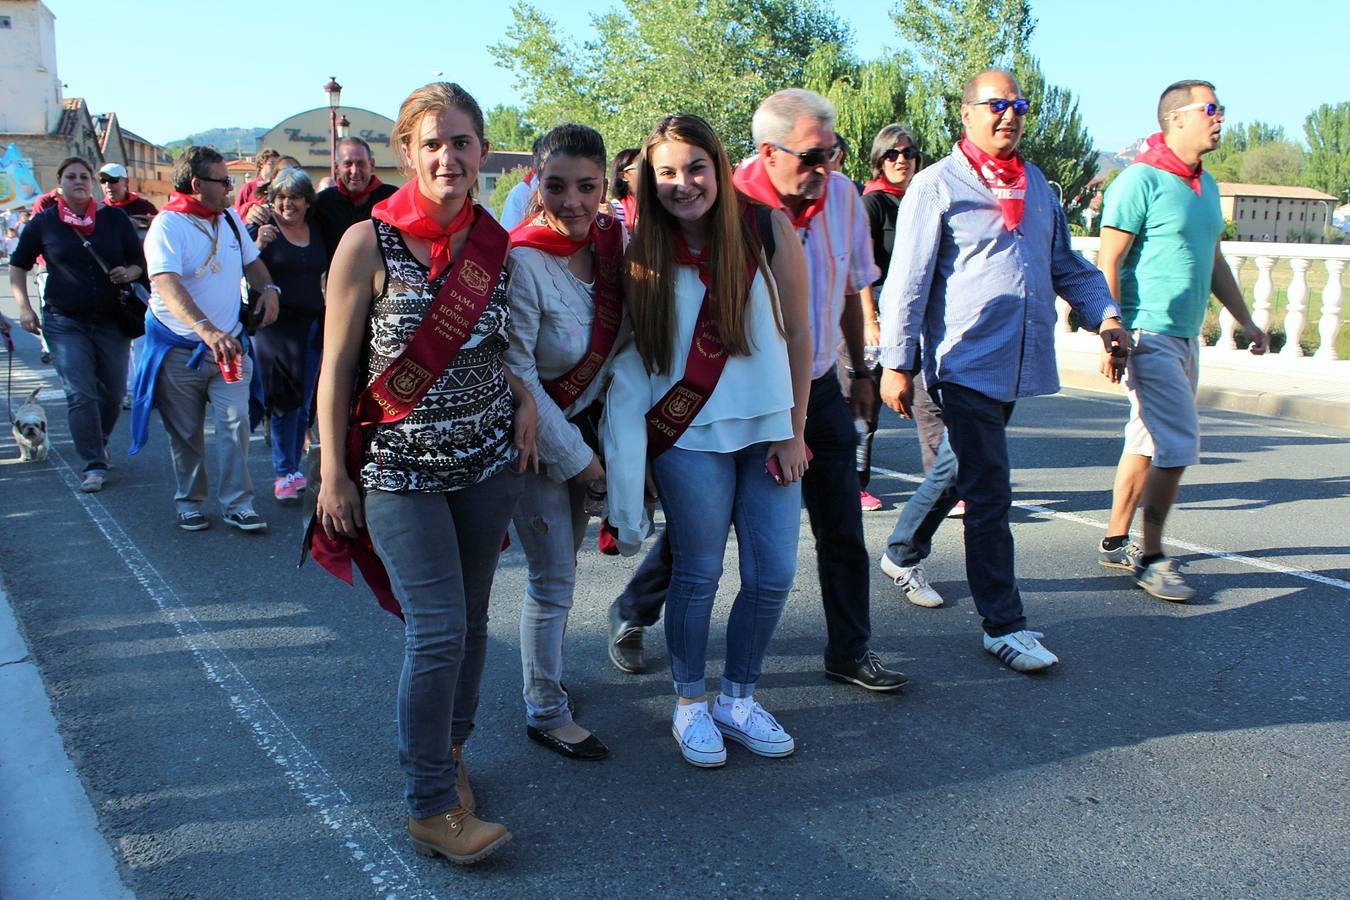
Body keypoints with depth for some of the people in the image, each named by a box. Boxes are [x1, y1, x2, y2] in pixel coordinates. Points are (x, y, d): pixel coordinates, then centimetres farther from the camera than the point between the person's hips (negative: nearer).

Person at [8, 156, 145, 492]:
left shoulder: (115, 218, 3)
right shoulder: (43, 222, 2)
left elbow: (141, 261, 10)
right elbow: (18, 266, 11)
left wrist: (129, 273, -13)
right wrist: (24, 307, -1)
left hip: (112, 321, 2)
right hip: (65, 322, -2)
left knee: (113, 394, 7)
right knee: (80, 394, -10)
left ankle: (99, 446, 34)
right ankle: (93, 466, -4)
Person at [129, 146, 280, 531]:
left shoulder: (230, 218, 6)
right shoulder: (168, 224, -15)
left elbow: (251, 261, 23)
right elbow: (167, 285, -31)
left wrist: (268, 288, -1)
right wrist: (207, 331, -45)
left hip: (229, 343, 4)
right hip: (179, 349, -4)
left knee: (235, 421, -7)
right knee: (185, 433, 8)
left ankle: (237, 504, 0)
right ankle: (189, 502, 24)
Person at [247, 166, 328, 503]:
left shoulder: (317, 232, 11)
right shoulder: (264, 229, -3)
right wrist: (258, 245, -22)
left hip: (312, 324, 5)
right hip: (276, 326, -5)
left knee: (304, 404, 8)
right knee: (285, 401, -6)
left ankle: (293, 469, 20)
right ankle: (284, 475, 3)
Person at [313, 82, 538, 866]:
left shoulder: (494, 244, 3)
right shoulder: (369, 243, -10)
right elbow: (337, 367, -7)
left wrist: (523, 394, -3)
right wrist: (333, 474, -7)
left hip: (490, 460, 5)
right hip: (399, 468, -4)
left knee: (471, 619, 13)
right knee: (438, 630, -6)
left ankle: (447, 748, 35)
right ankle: (431, 807, 9)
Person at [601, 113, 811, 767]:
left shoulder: (766, 228, -5)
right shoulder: (643, 255, -4)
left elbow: (797, 332, -1)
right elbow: (634, 358, -1)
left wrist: (794, 432, -2)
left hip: (768, 430, 2)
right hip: (690, 436, -1)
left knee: (774, 574, 4)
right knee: (698, 574, 5)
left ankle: (738, 699, 25)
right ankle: (690, 705, 25)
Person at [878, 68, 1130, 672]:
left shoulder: (1036, 185, 16)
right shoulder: (937, 185, -5)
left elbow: (1065, 264, 22)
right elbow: (907, 280, -9)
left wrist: (1104, 314, 6)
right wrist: (896, 363, -13)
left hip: (1023, 363, 7)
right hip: (967, 362, -7)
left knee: (961, 474, 18)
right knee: (989, 495, -5)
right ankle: (1003, 624, 4)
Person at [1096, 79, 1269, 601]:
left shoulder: (1206, 185, 15)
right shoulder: (1141, 181, -11)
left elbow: (1214, 261, 24)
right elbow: (1108, 262, -15)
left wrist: (1246, 322, 24)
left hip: (1186, 336, 9)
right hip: (1149, 336, -9)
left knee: (1147, 444, 12)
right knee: (1177, 445, -10)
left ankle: (1115, 543, 22)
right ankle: (1151, 559, 0)